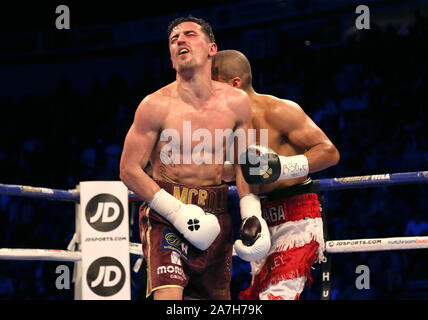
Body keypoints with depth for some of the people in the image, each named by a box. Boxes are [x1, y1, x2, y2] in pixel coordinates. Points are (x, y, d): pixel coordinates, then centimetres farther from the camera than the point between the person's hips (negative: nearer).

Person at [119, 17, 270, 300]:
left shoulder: (236, 102, 1)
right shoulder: (156, 105, -9)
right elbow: (129, 170, -7)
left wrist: (252, 216, -1)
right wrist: (177, 212, -15)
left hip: (216, 216, 5)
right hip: (165, 213, -4)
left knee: (219, 297, 13)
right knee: (167, 296, -22)